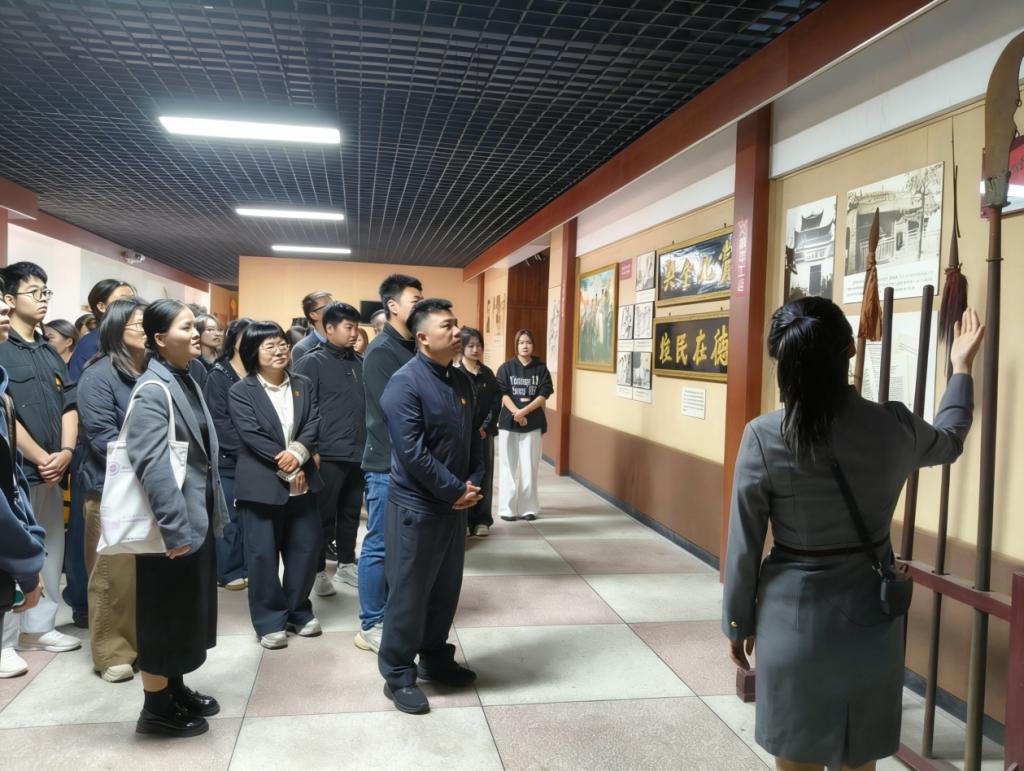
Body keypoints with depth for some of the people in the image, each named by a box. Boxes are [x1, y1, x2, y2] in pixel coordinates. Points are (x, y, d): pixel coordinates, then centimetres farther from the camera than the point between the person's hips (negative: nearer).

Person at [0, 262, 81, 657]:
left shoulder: (50, 353, 14)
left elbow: (69, 404, 10)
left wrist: (65, 453, -5)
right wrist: (41, 459, -13)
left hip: (52, 471, 7)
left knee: (51, 549, 12)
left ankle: (39, 627, 25)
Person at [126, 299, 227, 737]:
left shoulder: (186, 381, 10)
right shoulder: (153, 390, -17)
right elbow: (152, 466, -25)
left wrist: (212, 512, 16)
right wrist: (175, 528, -27)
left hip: (196, 518, 9)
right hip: (173, 525, -9)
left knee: (188, 609, 19)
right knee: (165, 614, 5)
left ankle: (175, 689, 35)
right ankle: (157, 708, 20)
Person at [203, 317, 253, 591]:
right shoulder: (219, 376, -2)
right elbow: (218, 421, -9)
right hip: (228, 458, -4)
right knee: (230, 517, 0)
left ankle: (245, 567, 17)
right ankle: (229, 571, 12)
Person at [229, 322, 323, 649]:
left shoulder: (303, 385, 9)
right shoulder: (240, 391, -5)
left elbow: (314, 424, -1)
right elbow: (253, 437, -13)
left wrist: (298, 453, -19)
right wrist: (287, 469, -15)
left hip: (301, 481, 5)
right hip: (261, 483, -4)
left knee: (306, 547, 10)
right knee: (263, 553, 3)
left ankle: (299, 610, 27)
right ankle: (270, 620, 16)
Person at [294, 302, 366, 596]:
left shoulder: (357, 363, 10)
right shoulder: (312, 362, -6)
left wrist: (367, 444, 10)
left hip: (357, 453, 6)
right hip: (328, 454, -5)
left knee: (351, 512, 15)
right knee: (324, 515, 4)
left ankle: (346, 564, 29)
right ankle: (318, 571, 18)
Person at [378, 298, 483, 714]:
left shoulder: (462, 380, 7)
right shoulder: (404, 383, -18)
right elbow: (412, 453, -22)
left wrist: (474, 482, -1)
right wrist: (455, 490, -16)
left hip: (455, 504, 7)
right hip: (416, 506, -7)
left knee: (446, 588, 18)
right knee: (409, 593, 5)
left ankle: (435, 658, 35)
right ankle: (398, 676, 20)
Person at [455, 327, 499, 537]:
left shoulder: (487, 374, 8)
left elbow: (496, 402, 5)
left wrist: (485, 427, -7)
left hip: (484, 432, 4)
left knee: (484, 475, 7)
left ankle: (482, 520, 16)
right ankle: (462, 520, 11)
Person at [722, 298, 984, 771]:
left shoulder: (764, 437, -17)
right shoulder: (894, 428, -9)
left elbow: (745, 544, -9)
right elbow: (948, 442, 17)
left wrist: (739, 623, 4)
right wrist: (961, 369, 32)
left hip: (794, 617, -2)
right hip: (869, 616, 3)